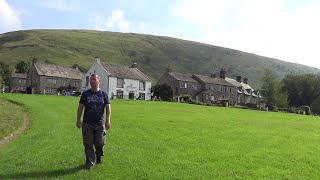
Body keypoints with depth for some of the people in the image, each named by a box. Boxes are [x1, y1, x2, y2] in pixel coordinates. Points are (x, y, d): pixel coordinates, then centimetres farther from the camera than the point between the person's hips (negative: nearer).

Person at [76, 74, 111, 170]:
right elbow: (80, 107, 6)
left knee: (100, 143, 7)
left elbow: (108, 107, 1)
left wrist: (108, 120, -8)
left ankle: (99, 156, 35)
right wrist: (78, 120, 1)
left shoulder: (103, 94, 3)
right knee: (88, 145, 4)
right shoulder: (85, 94, 4)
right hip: (87, 124, 0)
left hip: (100, 123, 0)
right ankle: (90, 162, 18)